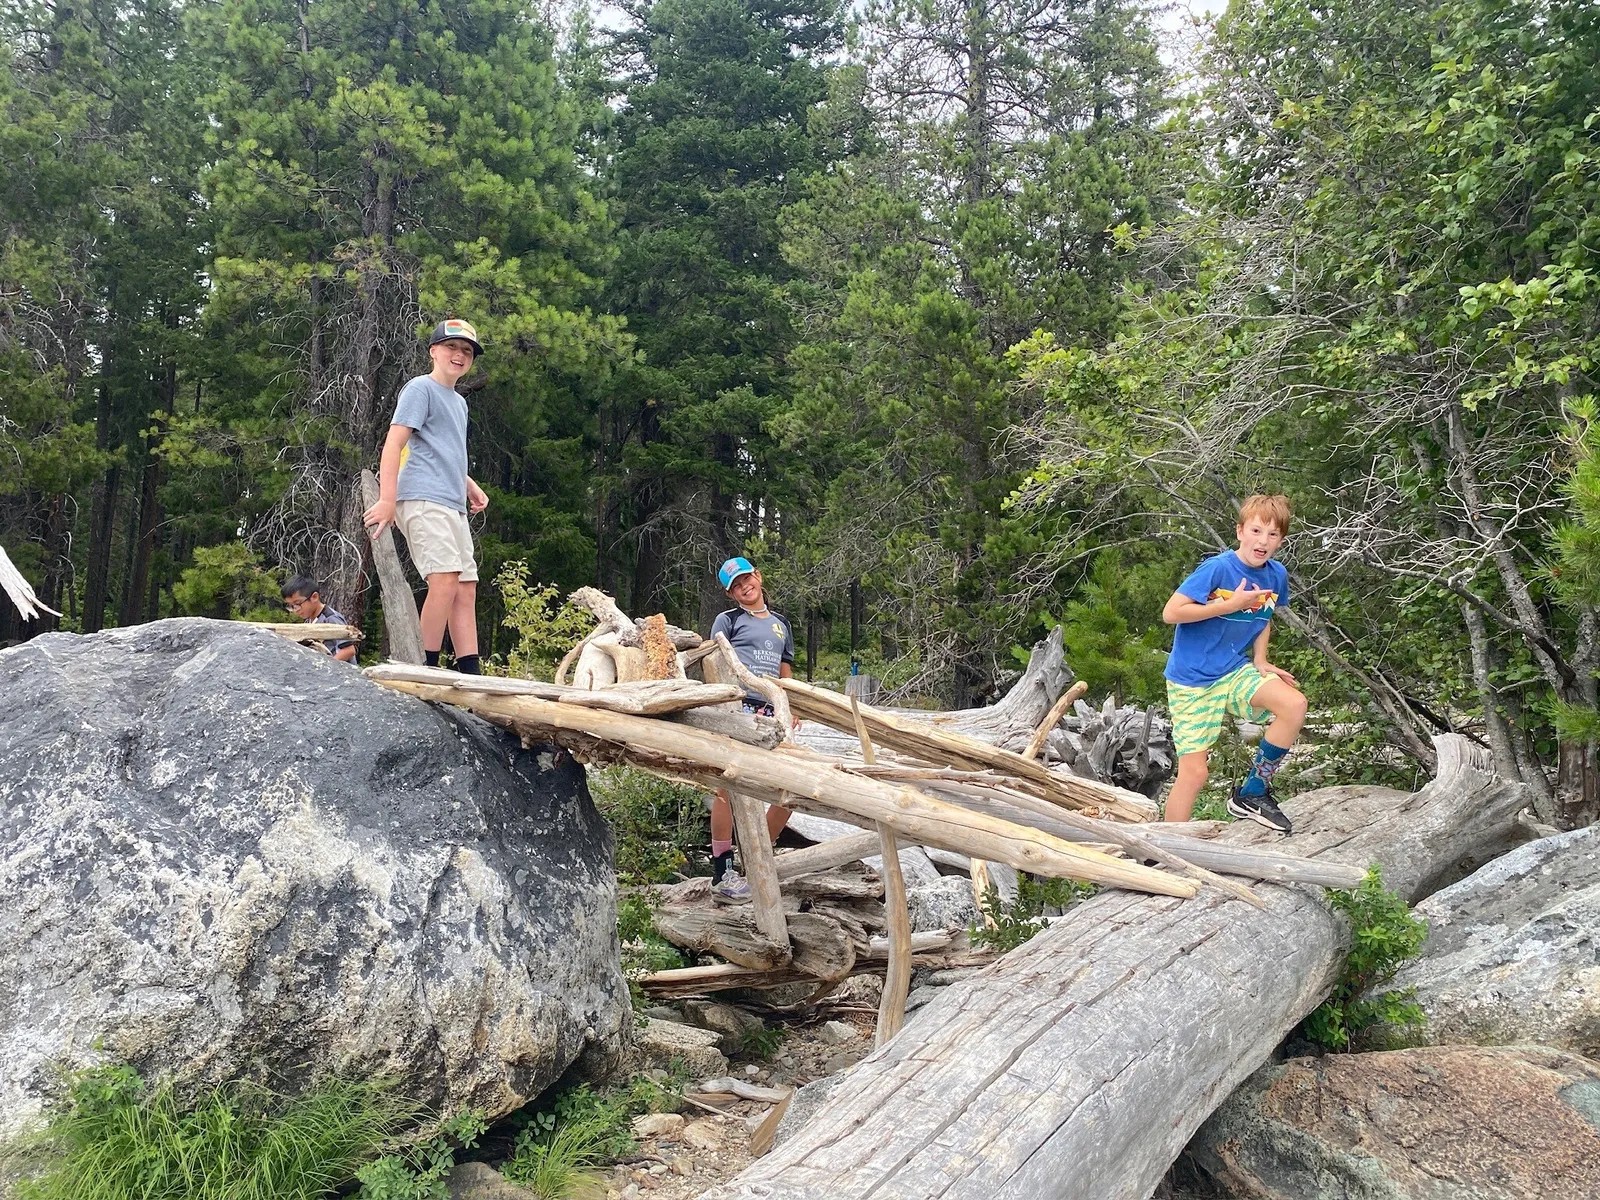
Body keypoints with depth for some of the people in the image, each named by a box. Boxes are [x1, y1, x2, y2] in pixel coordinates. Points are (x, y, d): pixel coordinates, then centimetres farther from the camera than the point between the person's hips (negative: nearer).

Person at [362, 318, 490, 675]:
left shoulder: (459, 402, 26)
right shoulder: (421, 388, -1)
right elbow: (394, 444, -11)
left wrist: (470, 486, 21)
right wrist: (387, 500, -21)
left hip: (453, 506, 9)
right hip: (423, 500, -9)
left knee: (467, 588, 3)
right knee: (445, 579, -22)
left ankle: (470, 678, 3)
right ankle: (427, 670, -18)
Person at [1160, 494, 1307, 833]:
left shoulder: (1276, 575, 1)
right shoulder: (1217, 569, -18)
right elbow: (1171, 613, -21)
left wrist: (1260, 661, 4)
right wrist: (1231, 604, -20)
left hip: (1235, 671, 6)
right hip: (1193, 679, -5)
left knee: (1294, 704, -19)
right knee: (1194, 773, -7)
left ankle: (1252, 793, 0)